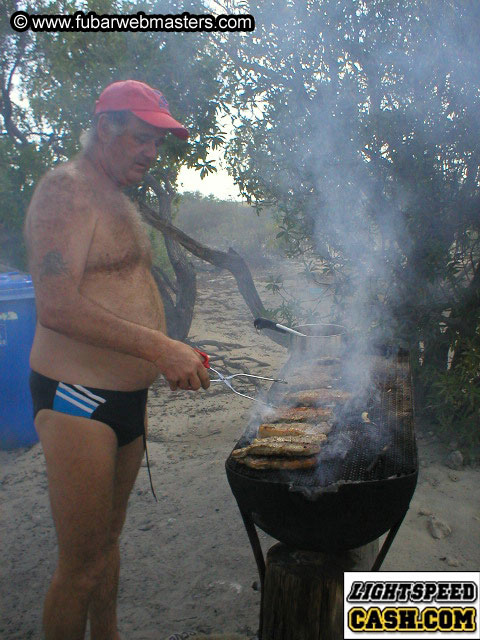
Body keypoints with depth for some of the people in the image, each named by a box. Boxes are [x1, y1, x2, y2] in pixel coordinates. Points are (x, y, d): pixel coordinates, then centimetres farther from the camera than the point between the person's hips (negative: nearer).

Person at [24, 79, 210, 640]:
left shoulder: (117, 198, 18)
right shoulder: (67, 189, -13)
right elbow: (58, 307, -25)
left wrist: (169, 359, 16)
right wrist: (160, 349, -27)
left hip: (127, 397, 9)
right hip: (76, 399, -9)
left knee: (108, 539, 22)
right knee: (81, 567, 0)